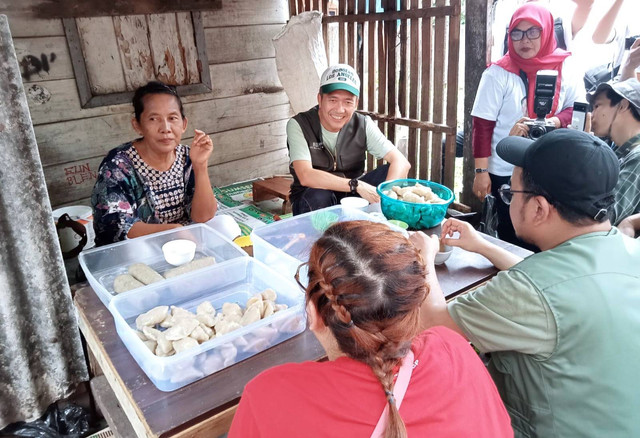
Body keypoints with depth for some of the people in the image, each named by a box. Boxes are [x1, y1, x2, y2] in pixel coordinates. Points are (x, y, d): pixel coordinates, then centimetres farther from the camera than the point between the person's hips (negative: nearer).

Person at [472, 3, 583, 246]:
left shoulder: (565, 68, -1)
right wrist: (481, 171, -12)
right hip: (506, 173, -2)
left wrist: (552, 122, -17)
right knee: (512, 238, 11)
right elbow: (482, 126, -10)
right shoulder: (498, 73, -9)